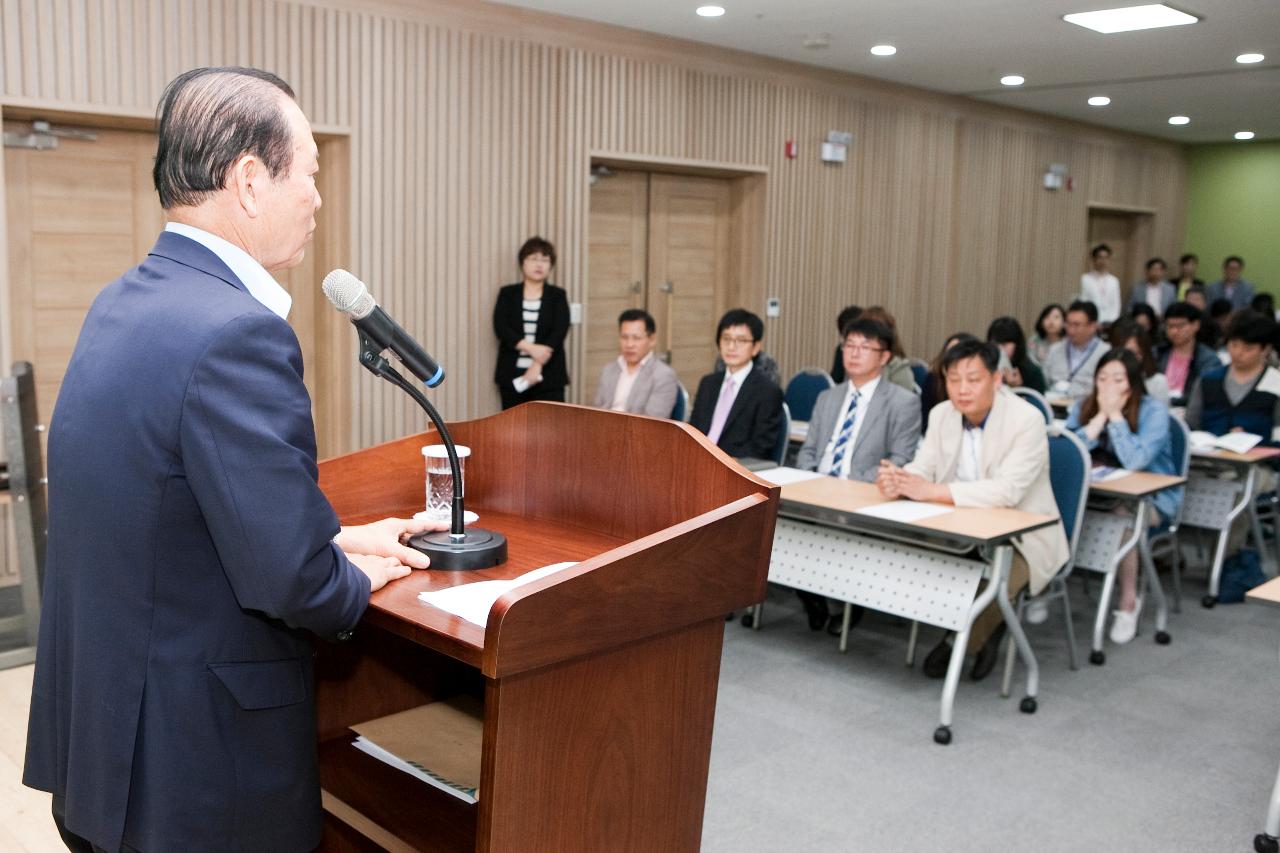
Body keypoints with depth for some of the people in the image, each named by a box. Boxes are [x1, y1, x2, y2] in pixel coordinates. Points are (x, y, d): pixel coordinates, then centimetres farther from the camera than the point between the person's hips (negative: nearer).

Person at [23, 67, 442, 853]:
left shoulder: (124, 304, 3)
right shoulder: (236, 333, -26)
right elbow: (291, 579, -26)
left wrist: (334, 538, 10)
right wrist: (355, 582, -5)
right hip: (199, 764, -8)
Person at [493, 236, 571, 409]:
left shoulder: (558, 296, 6)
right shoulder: (508, 293, 8)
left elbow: (559, 332, -6)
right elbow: (500, 327, -5)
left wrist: (538, 365, -18)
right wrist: (530, 348, -19)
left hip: (548, 375, -1)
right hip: (512, 375, 1)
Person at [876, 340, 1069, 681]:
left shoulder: (1027, 419, -19)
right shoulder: (942, 415, 1)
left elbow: (1008, 490, -31)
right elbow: (923, 468, -6)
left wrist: (932, 491, -37)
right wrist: (898, 479, -32)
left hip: (1021, 539, -6)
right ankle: (982, 630, 5)